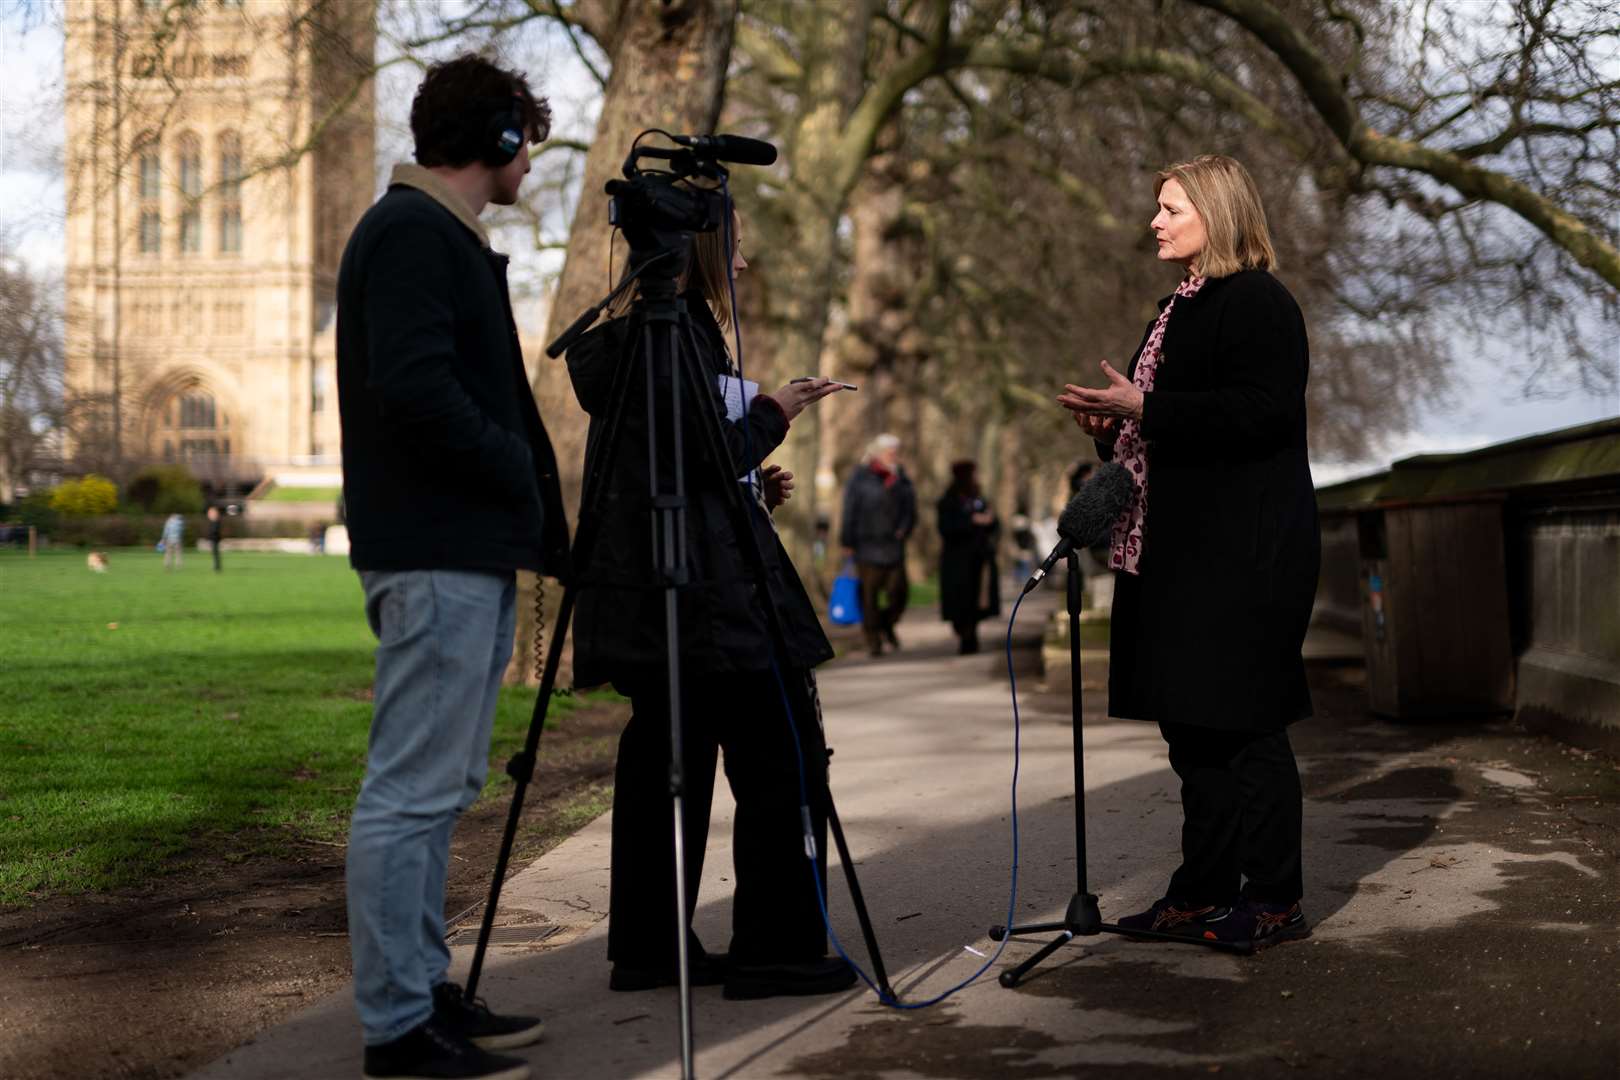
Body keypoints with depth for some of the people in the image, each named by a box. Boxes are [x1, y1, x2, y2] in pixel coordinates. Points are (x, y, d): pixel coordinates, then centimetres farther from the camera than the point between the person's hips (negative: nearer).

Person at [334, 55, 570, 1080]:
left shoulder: (444, 237, 20)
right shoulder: (410, 234, -11)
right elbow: (416, 390, -22)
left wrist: (531, 516, 13)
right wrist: (515, 470, -10)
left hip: (471, 553, 11)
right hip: (437, 555, -11)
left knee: (439, 790, 14)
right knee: (412, 793, -7)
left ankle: (426, 992, 21)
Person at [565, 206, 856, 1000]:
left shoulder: (634, 332, 18)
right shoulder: (676, 331, -13)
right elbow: (710, 453, -18)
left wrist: (753, 486, 15)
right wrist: (777, 411, -3)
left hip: (644, 590, 10)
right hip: (701, 585, -10)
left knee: (666, 754, 11)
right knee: (782, 756, -6)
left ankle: (649, 947, 14)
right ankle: (775, 950, -4)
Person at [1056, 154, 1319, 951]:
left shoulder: (1257, 304, -10)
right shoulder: (1185, 306, 20)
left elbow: (1261, 411, -22)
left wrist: (1144, 409, -21)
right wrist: (1114, 422, 8)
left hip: (1244, 555, -10)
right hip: (1183, 550, 10)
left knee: (1242, 721, -6)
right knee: (1192, 724, 12)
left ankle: (1274, 899, 3)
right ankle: (1204, 891, 19)